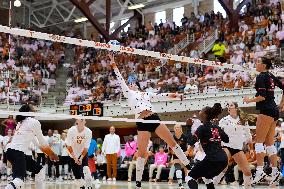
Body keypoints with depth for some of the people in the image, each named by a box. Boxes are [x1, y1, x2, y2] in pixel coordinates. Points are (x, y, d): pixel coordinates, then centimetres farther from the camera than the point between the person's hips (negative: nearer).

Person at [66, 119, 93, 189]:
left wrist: (81, 158, -20)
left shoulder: (88, 132, -18)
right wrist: (75, 158, -18)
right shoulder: (71, 131, -20)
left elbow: (86, 147, -13)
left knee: (86, 170, -21)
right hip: (73, 155, 0)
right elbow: (69, 146, -14)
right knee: (77, 174, 0)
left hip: (83, 154, 0)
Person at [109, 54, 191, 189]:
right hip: (142, 123, -3)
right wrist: (114, 65, 6)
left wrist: (174, 95, 8)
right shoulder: (128, 93, 16)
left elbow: (160, 96, 21)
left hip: (154, 119, 3)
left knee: (172, 142, 1)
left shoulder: (146, 93, 24)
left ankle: (189, 166, 11)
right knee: (141, 153, -5)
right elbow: (121, 80, 11)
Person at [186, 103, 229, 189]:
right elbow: (227, 139, 24)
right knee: (206, 177, 33)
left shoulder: (203, 128, -4)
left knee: (190, 177, 4)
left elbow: (191, 141, -13)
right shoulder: (216, 127, 16)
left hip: (212, 159, -8)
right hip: (223, 159, 8)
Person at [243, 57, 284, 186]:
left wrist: (250, 100, -4)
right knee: (269, 142, 10)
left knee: (259, 140, -10)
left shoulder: (261, 77, -10)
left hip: (266, 110, -9)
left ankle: (260, 171, -16)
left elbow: (262, 96, -18)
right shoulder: (271, 77, 15)